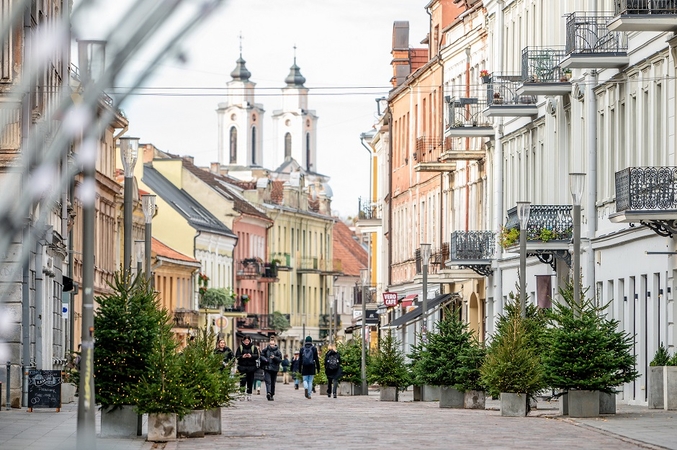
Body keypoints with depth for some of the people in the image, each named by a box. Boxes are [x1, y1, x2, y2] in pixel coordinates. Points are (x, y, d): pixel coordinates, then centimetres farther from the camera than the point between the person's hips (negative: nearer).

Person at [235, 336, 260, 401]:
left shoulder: (254, 347, 5)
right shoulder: (240, 347, 5)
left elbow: (257, 355, -1)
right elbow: (237, 356, 1)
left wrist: (251, 356, -19)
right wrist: (242, 356, -18)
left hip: (251, 366, 1)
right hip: (242, 366, -1)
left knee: (250, 381, 5)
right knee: (243, 380, -9)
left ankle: (249, 394, 13)